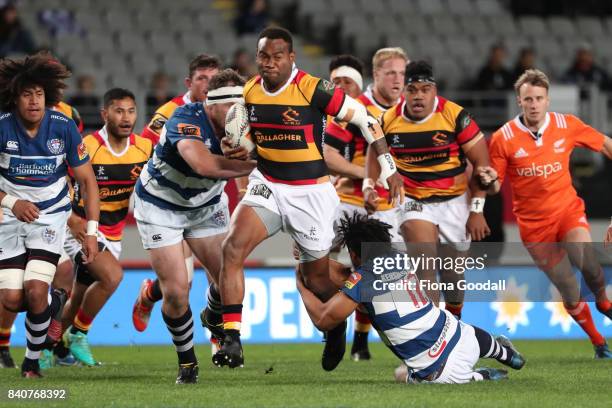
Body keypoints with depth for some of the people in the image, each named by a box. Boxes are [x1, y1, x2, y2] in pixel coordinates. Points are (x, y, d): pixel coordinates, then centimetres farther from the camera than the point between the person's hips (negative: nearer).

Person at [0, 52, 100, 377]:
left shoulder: (63, 127, -13)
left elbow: (87, 180, -3)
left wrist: (91, 231, -8)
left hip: (51, 214, -1)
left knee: (35, 290, -19)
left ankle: (32, 359, 6)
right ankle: (54, 303, 31)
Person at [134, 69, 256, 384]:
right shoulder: (187, 120, -36)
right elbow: (204, 164, -53)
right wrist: (257, 165, -54)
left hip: (206, 203, 5)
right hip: (160, 206, -5)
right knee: (177, 291, -10)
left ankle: (214, 322, 33)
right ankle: (187, 361, 13)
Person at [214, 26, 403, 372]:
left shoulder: (314, 90, -17)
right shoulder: (249, 92, -1)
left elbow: (365, 118, -8)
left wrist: (388, 166, -6)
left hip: (311, 194, -4)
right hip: (266, 187, 4)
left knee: (317, 275, 7)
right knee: (232, 249, -20)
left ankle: (337, 327, 42)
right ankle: (232, 340, -20)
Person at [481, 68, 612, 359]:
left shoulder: (567, 125, -5)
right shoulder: (503, 138, -10)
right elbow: (495, 187, -3)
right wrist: (489, 181, -26)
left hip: (568, 208, 0)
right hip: (533, 222, 0)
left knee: (582, 256, -28)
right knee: (568, 290, -1)